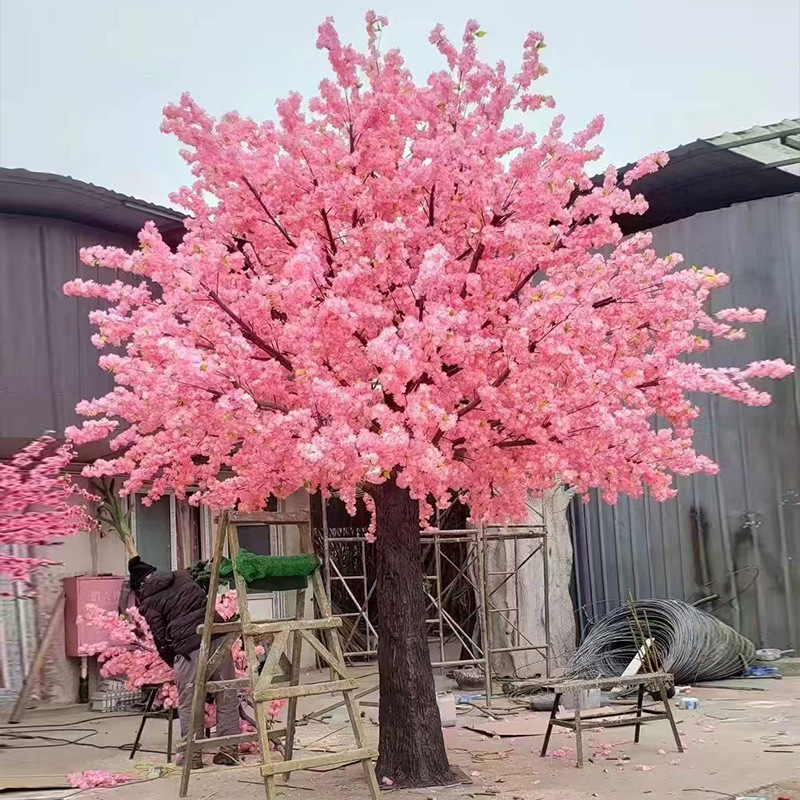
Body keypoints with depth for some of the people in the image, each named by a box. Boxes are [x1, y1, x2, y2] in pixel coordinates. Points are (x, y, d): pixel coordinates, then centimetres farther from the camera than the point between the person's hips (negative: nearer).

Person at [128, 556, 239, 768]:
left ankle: (192, 756, 13)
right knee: (227, 697, 11)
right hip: (218, 638, 5)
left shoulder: (149, 602, 7)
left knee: (189, 704, 9)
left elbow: (161, 638, 4)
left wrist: (173, 662, 18)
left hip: (189, 649, -5)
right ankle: (228, 751, 16)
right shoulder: (182, 576, 21)